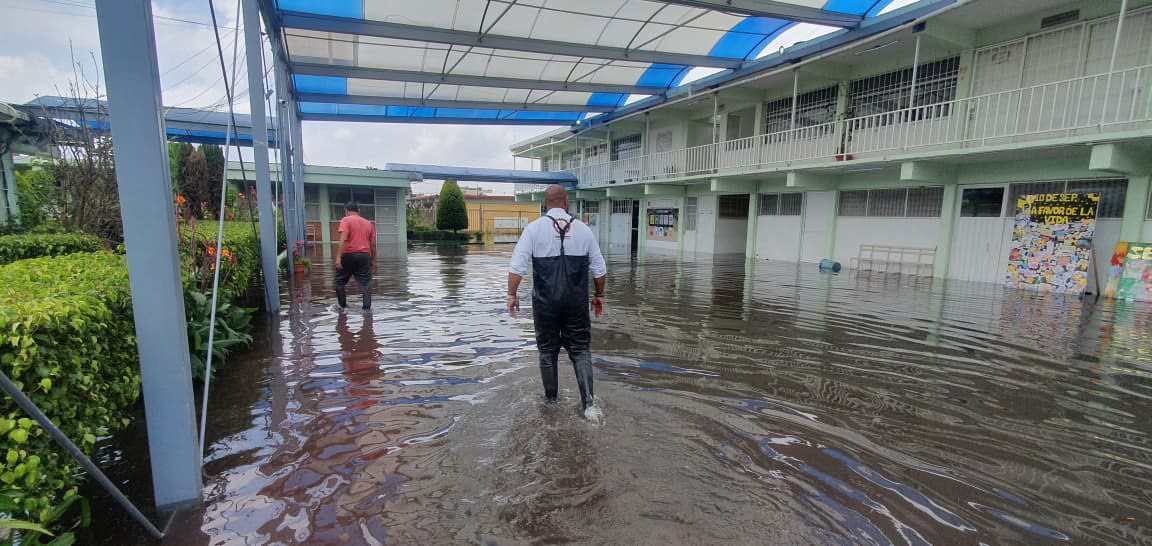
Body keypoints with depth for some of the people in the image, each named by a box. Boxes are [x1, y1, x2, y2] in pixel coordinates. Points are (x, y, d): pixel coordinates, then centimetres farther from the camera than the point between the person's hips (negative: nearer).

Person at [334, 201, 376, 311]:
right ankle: (367, 308, -2)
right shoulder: (369, 223, 14)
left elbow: (343, 239, -15)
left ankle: (342, 306, 22)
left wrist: (338, 257, -18)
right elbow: (373, 244, 14)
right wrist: (373, 261, 20)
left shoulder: (346, 220, -1)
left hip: (348, 255, -3)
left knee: (339, 281, 16)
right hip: (364, 256, 3)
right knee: (366, 284, 3)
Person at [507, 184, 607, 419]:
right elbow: (599, 269, 8)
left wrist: (512, 295, 2)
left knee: (547, 350, 14)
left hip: (545, 303, -1)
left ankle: (551, 399, 26)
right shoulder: (583, 229, 3)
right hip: (577, 303, 1)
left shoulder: (534, 228, -3)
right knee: (581, 350, 8)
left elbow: (517, 266, -8)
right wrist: (599, 295, 20)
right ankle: (588, 402, -3)